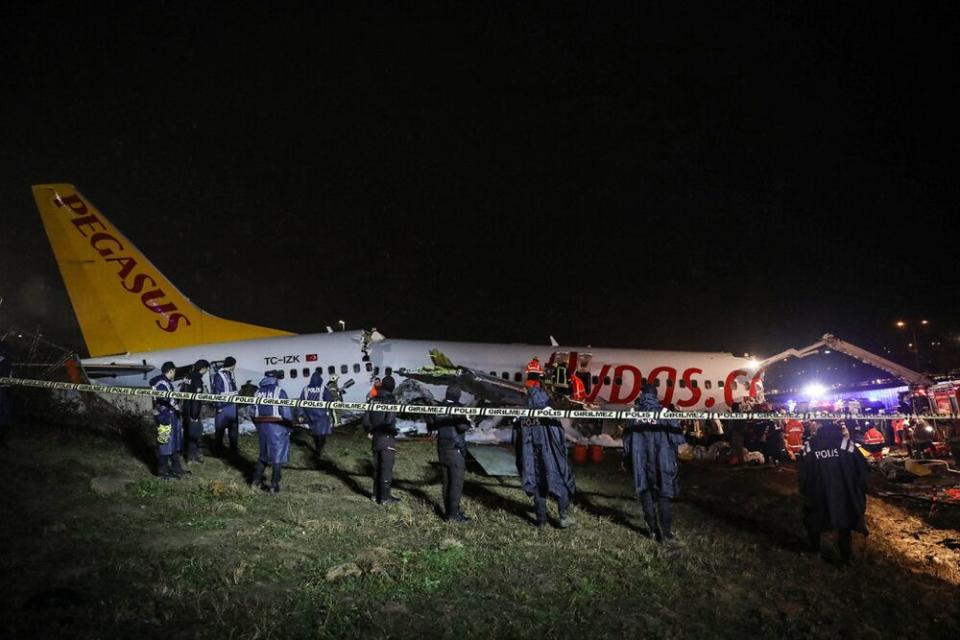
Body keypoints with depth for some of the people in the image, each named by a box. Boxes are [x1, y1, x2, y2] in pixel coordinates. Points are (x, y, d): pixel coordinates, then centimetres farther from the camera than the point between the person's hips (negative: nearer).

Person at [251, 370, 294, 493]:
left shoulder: (258, 392, 8)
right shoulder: (280, 392, -9)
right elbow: (286, 412, -12)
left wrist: (258, 425, 18)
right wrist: (289, 426, 1)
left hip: (261, 426, 5)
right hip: (277, 427, -5)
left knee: (263, 455, 20)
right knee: (278, 455, 4)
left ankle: (255, 482, 21)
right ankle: (274, 486, 6)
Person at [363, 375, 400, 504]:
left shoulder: (373, 400, 5)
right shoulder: (390, 400, -15)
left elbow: (366, 420, 5)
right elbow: (389, 421, -23)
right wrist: (393, 430, -5)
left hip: (375, 439, 6)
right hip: (387, 439, -6)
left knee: (377, 467, 16)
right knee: (387, 468, 0)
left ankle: (376, 494, 24)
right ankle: (385, 497, 3)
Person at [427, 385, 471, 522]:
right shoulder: (457, 408, -12)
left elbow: (430, 428, 15)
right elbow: (462, 426, -23)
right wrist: (469, 422, -4)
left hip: (442, 449, 7)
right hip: (456, 449, -7)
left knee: (446, 482, 13)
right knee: (456, 483, -3)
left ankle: (448, 511, 18)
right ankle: (453, 514, -5)